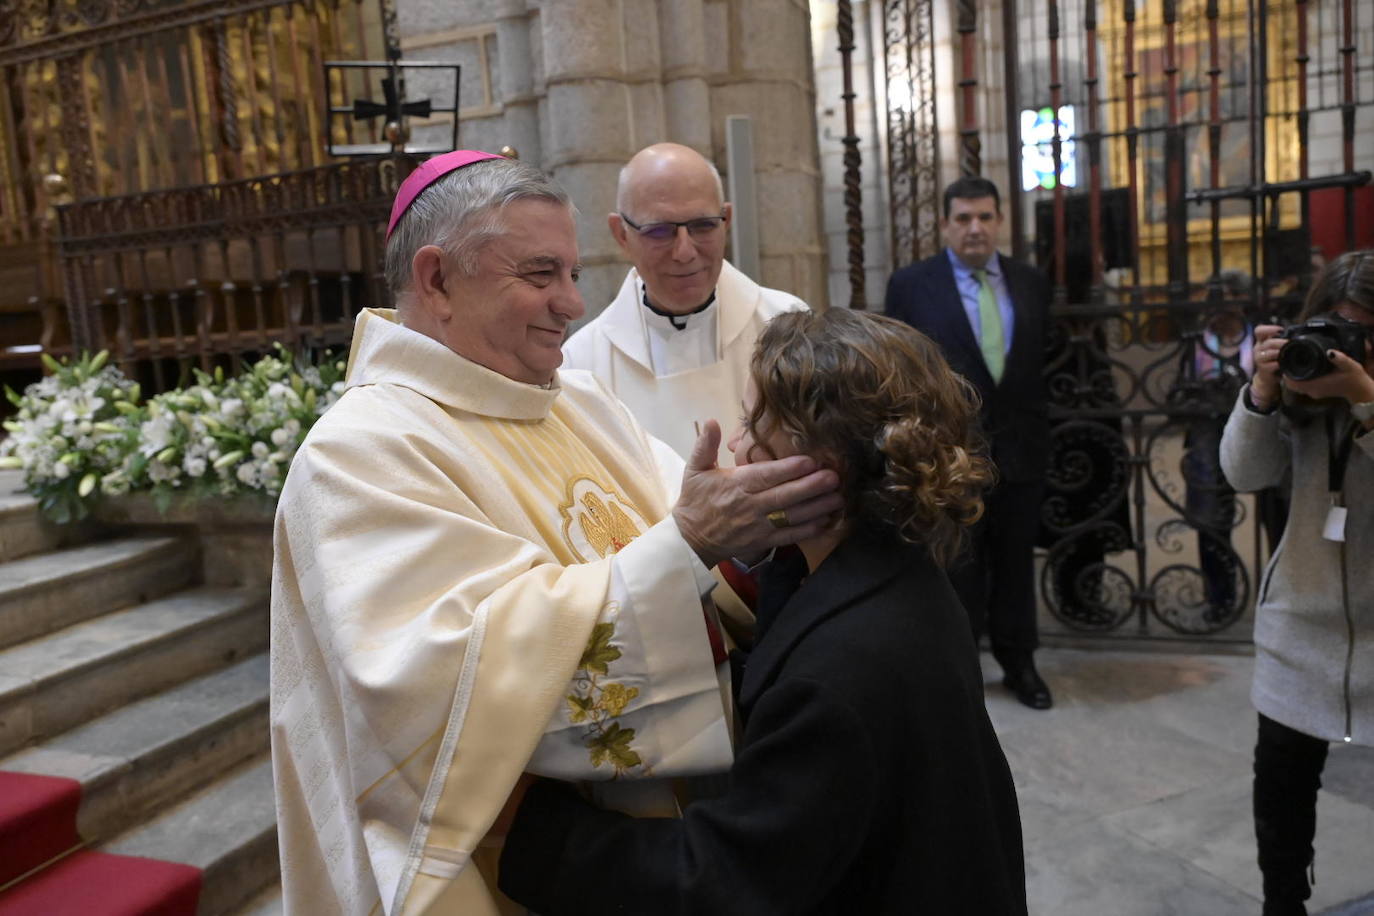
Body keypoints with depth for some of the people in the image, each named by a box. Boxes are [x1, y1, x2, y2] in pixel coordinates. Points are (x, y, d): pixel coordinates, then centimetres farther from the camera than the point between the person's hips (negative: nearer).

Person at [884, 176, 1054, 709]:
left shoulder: (1030, 283, 7)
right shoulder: (910, 285, -4)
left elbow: (1044, 361, 11)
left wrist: (1041, 432, 6)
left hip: (1021, 449, 3)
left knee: (1016, 562, 13)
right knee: (957, 567, 8)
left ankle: (1018, 662, 28)